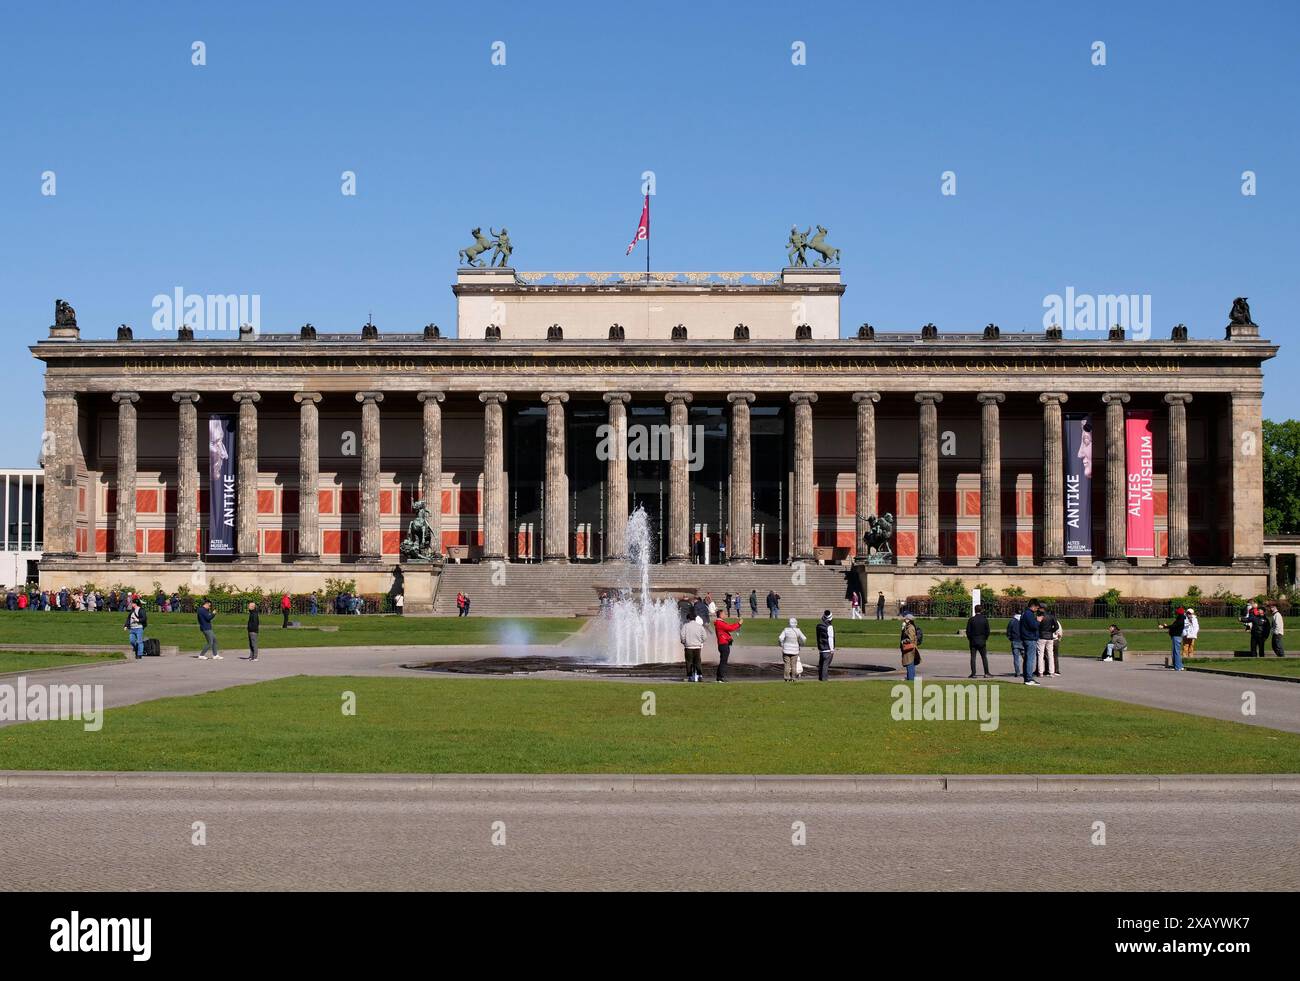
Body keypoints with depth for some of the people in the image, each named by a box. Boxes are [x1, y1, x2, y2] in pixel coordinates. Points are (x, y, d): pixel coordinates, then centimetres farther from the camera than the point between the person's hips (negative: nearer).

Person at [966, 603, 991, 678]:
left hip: (973, 641, -1)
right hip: (982, 641, 1)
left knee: (973, 657, 2)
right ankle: (986, 673, 4)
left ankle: (973, 673, -2)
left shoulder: (971, 619, -5)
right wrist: (985, 639, 10)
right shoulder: (985, 619, -3)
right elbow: (987, 631, -2)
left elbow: (968, 631, -5)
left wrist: (969, 639, 7)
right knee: (984, 657, 7)